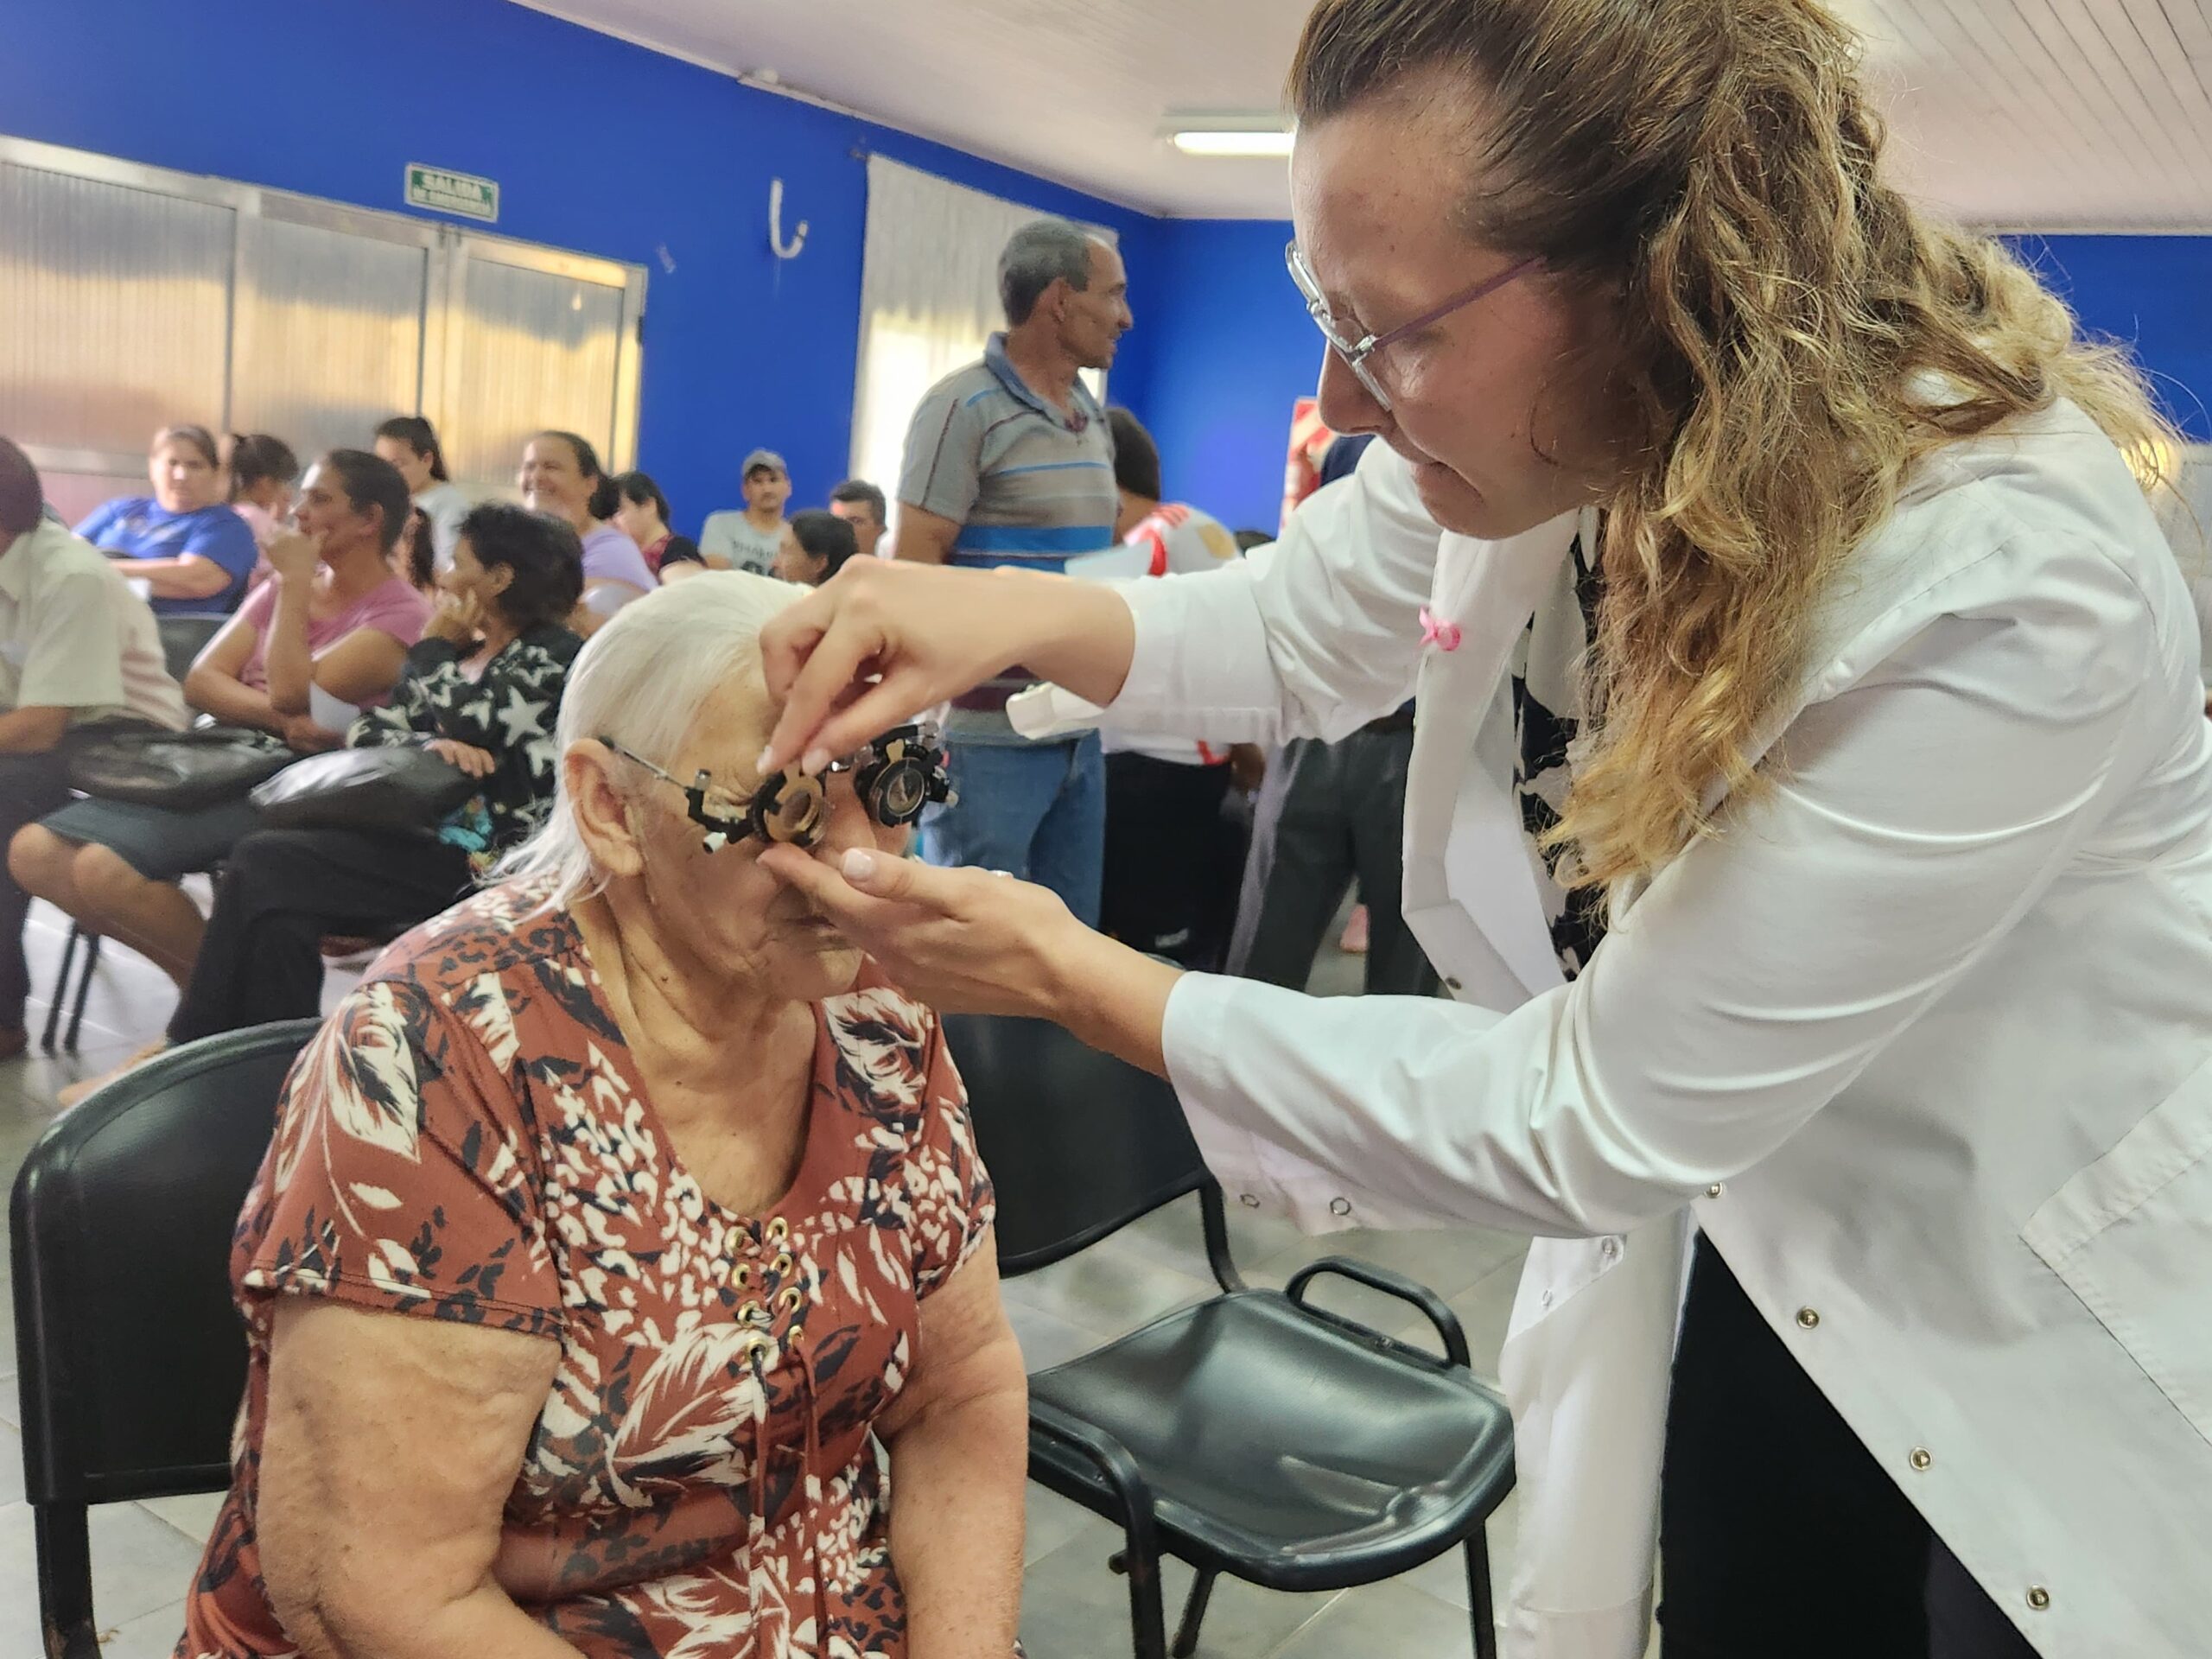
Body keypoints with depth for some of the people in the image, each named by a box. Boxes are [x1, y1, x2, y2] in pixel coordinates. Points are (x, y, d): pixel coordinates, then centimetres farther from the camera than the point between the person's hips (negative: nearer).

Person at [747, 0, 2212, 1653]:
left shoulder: (2008, 590, -35)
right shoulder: (1564, 410, -16)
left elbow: (1594, 1121, -29)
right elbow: (1298, 629, 3)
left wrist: (1073, 978, -26)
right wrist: (1016, 611, -18)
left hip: (2062, 1347, -5)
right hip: (1761, 1245, 5)